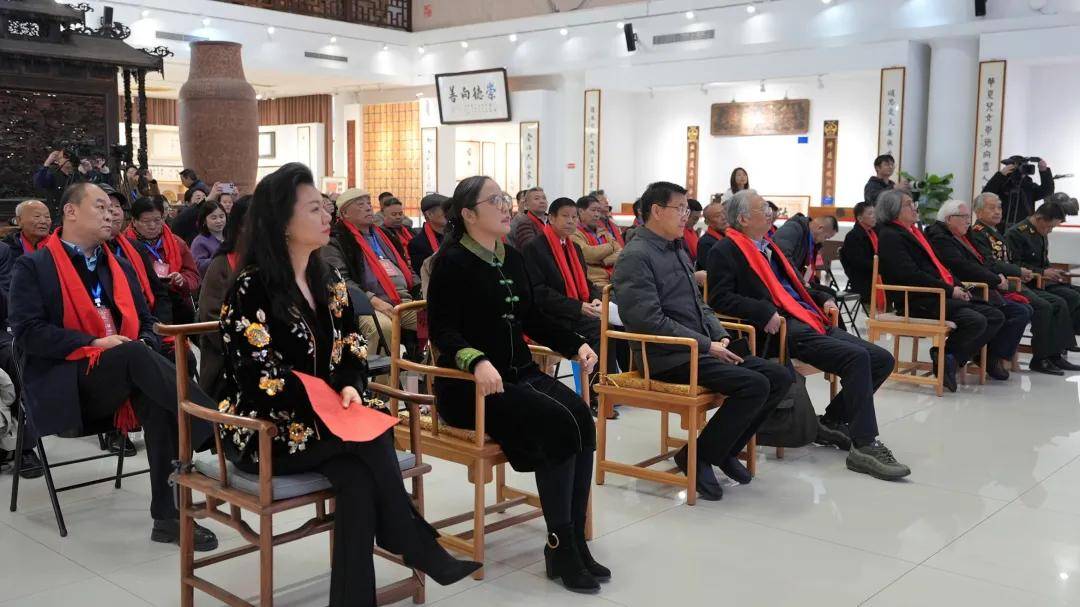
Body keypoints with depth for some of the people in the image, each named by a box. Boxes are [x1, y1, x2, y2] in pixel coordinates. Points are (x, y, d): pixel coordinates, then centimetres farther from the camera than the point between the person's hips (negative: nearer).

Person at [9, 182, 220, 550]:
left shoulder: (120, 267, 21)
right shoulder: (34, 267, 4)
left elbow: (145, 323, 19)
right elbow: (27, 332, -8)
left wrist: (145, 345, -6)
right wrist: (96, 344, -18)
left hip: (120, 385, 4)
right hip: (64, 387, -4)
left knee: (157, 397, -32)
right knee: (135, 355, -34)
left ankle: (166, 515, -31)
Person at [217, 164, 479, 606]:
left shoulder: (327, 280, 11)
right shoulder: (251, 290, -10)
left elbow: (350, 350, 10)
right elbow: (259, 377, -16)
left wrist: (349, 390, -12)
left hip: (327, 420, 5)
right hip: (266, 430, -5)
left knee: (358, 478, -27)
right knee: (370, 441, -27)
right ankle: (422, 551, -13)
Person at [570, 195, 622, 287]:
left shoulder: (603, 232, 24)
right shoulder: (574, 234, 2)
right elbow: (588, 253, -16)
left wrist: (604, 261, -8)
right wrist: (610, 246, 4)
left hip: (614, 280, 7)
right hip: (593, 283, -7)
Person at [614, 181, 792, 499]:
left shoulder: (677, 251, 19)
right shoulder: (636, 256, -11)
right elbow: (651, 321, -20)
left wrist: (721, 337, 4)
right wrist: (707, 345, -17)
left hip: (701, 348, 9)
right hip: (668, 357, -9)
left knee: (779, 377, -1)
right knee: (754, 385, -23)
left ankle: (727, 449, 12)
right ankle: (698, 457, -7)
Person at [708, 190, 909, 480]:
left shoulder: (771, 246, 26)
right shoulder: (726, 251, -1)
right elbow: (720, 298, -13)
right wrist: (765, 312, -22)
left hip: (811, 321, 9)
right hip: (783, 328, -9)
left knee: (883, 360, 0)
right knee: (856, 357, -26)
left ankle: (831, 421, 10)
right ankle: (864, 445, -21)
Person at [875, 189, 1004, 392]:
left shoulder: (914, 232, 23)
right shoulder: (890, 236, -6)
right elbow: (911, 275, -17)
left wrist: (958, 286, 7)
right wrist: (950, 290, -15)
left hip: (940, 295, 10)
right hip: (916, 301, -10)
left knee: (995, 317, -2)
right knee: (976, 321, -27)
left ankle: (951, 359, -3)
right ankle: (945, 358, -5)